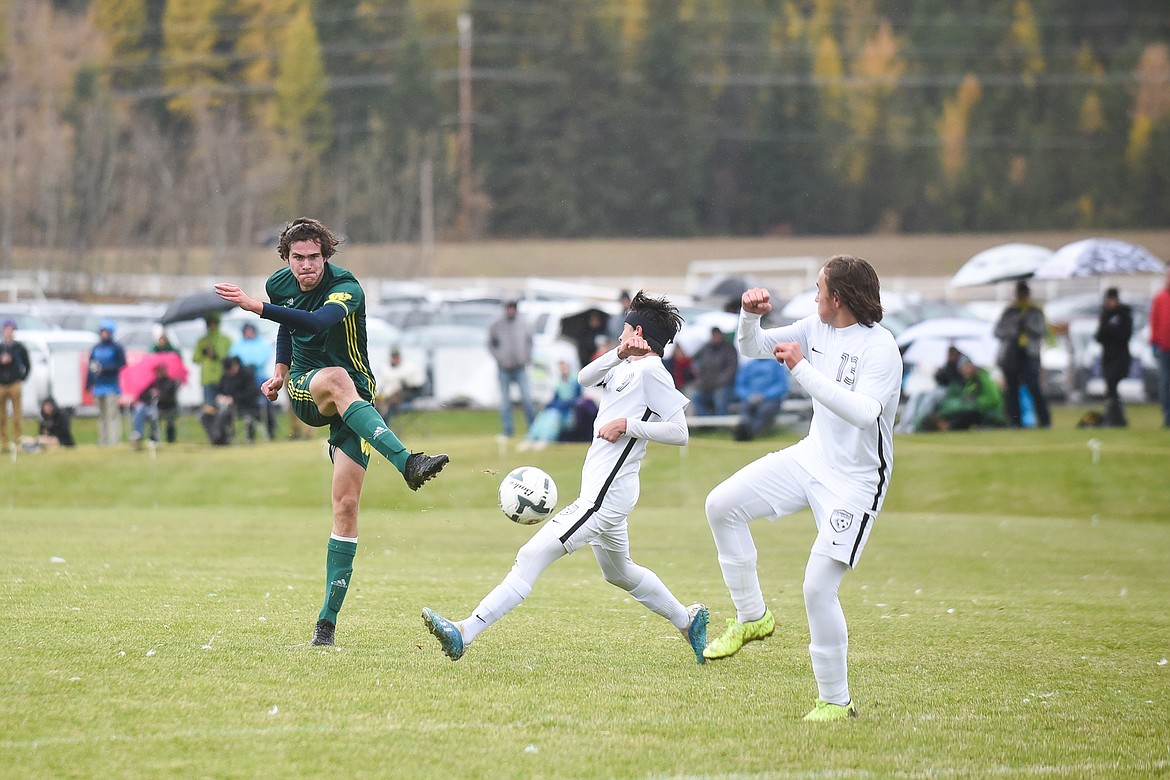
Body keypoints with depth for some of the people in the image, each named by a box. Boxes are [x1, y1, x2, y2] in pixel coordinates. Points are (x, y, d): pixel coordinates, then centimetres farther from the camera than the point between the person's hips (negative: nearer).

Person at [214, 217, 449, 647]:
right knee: (335, 379, -37)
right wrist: (280, 370, 12)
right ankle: (406, 462, -56)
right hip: (304, 390, 2)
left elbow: (317, 321, -39)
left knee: (347, 504, -11)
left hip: (354, 396, -2)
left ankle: (328, 620, -5)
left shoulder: (346, 288, -17)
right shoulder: (279, 285, 2)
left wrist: (255, 306, -44)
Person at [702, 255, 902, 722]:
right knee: (722, 505, -3)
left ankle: (836, 701, 1)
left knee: (818, 587, -13)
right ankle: (752, 617, 11)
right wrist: (750, 316, -11)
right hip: (811, 457, 8)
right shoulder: (817, 328, 1)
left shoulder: (880, 349, -21)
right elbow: (753, 350, 11)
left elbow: (863, 412, -37)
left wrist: (802, 369, -36)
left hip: (856, 480, -8)